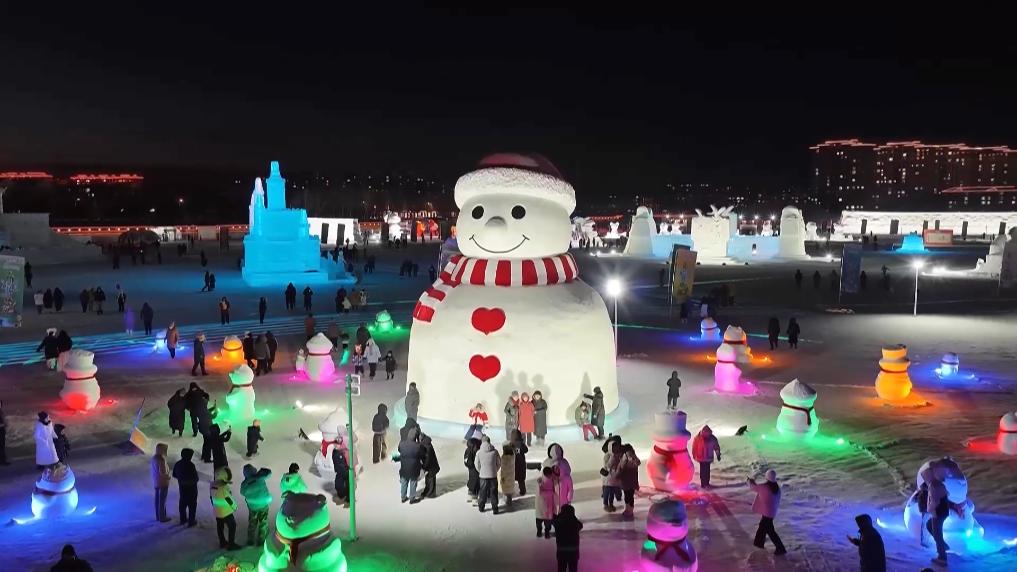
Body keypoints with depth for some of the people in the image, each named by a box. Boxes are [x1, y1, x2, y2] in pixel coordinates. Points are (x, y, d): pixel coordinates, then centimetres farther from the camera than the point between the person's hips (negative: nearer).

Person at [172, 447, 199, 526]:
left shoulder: (177, 464, -1)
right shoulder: (190, 464, -23)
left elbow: (174, 475, 9)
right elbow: (195, 477, -20)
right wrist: (195, 480, 3)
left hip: (182, 486, 7)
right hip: (191, 487, -6)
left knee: (182, 503, 19)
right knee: (192, 504, 5)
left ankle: (183, 519, 30)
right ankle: (191, 521, 9)